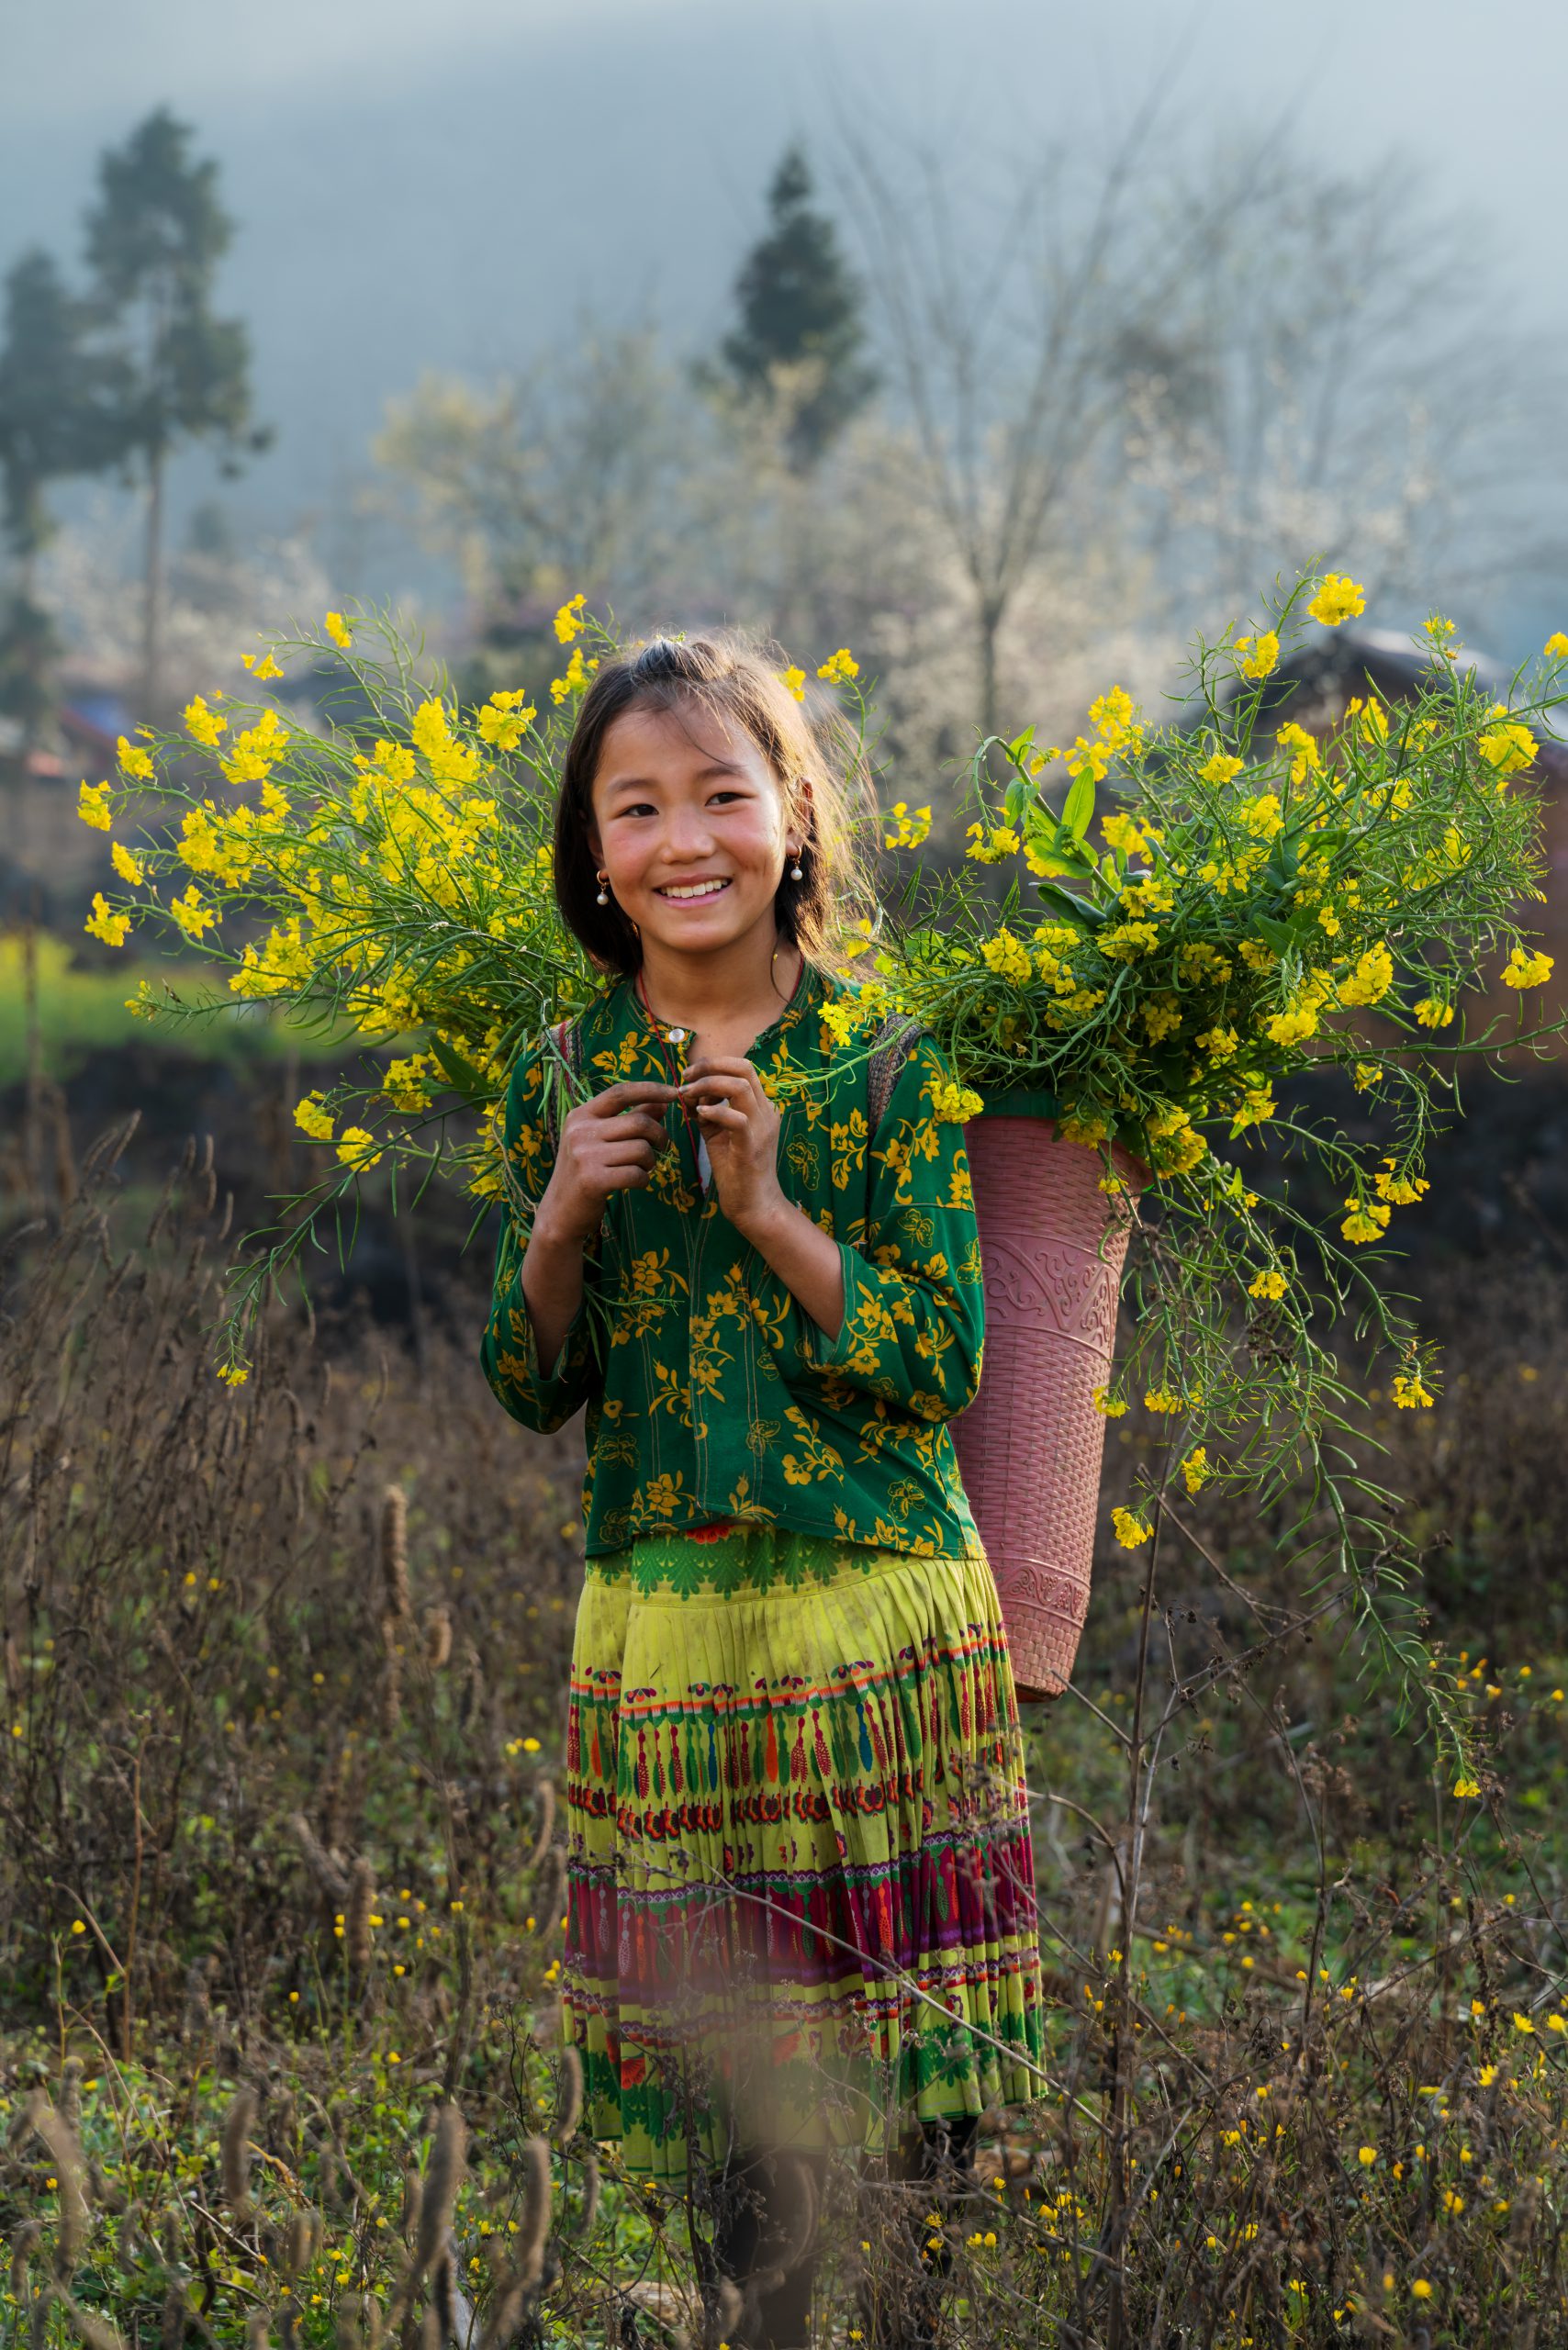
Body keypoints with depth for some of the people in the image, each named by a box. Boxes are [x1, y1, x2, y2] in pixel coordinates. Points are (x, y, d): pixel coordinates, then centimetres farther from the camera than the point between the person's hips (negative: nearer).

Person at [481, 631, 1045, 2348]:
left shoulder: (884, 1065, -3)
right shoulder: (563, 1078, 4)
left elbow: (943, 1369, -7)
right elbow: (530, 1393, 6)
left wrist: (766, 1208, -18)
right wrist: (564, 1215, -11)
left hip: (881, 1616, -2)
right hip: (660, 1623, 2)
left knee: (910, 2066, 3)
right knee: (714, 2054, 8)